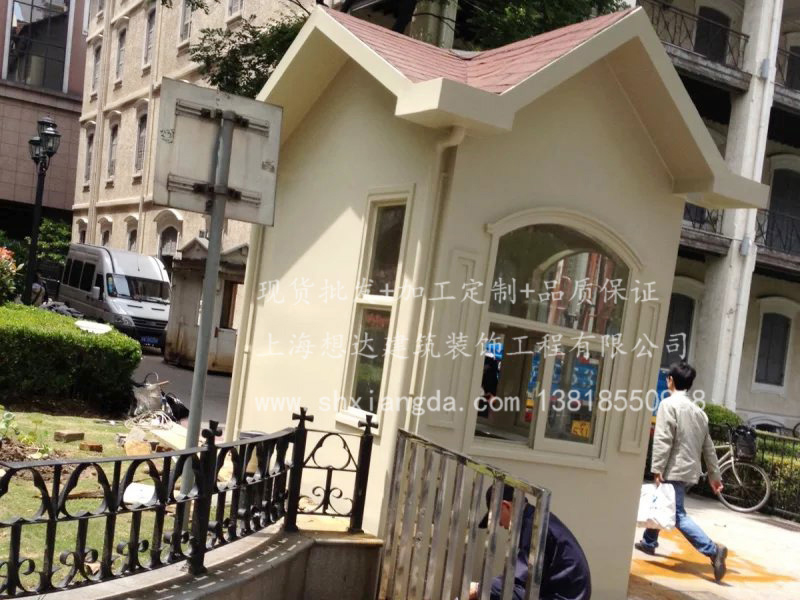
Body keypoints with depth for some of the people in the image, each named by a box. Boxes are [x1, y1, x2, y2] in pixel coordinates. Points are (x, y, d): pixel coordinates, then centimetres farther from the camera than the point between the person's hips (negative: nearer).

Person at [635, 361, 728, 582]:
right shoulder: (698, 410, 15)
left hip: (674, 470, -9)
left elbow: (663, 439, -18)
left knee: (678, 515, -12)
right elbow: (708, 446, 16)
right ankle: (649, 542, 35)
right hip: (690, 470, 9)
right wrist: (714, 475, 20)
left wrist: (657, 468, -18)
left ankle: (713, 550, -23)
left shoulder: (669, 404, -9)